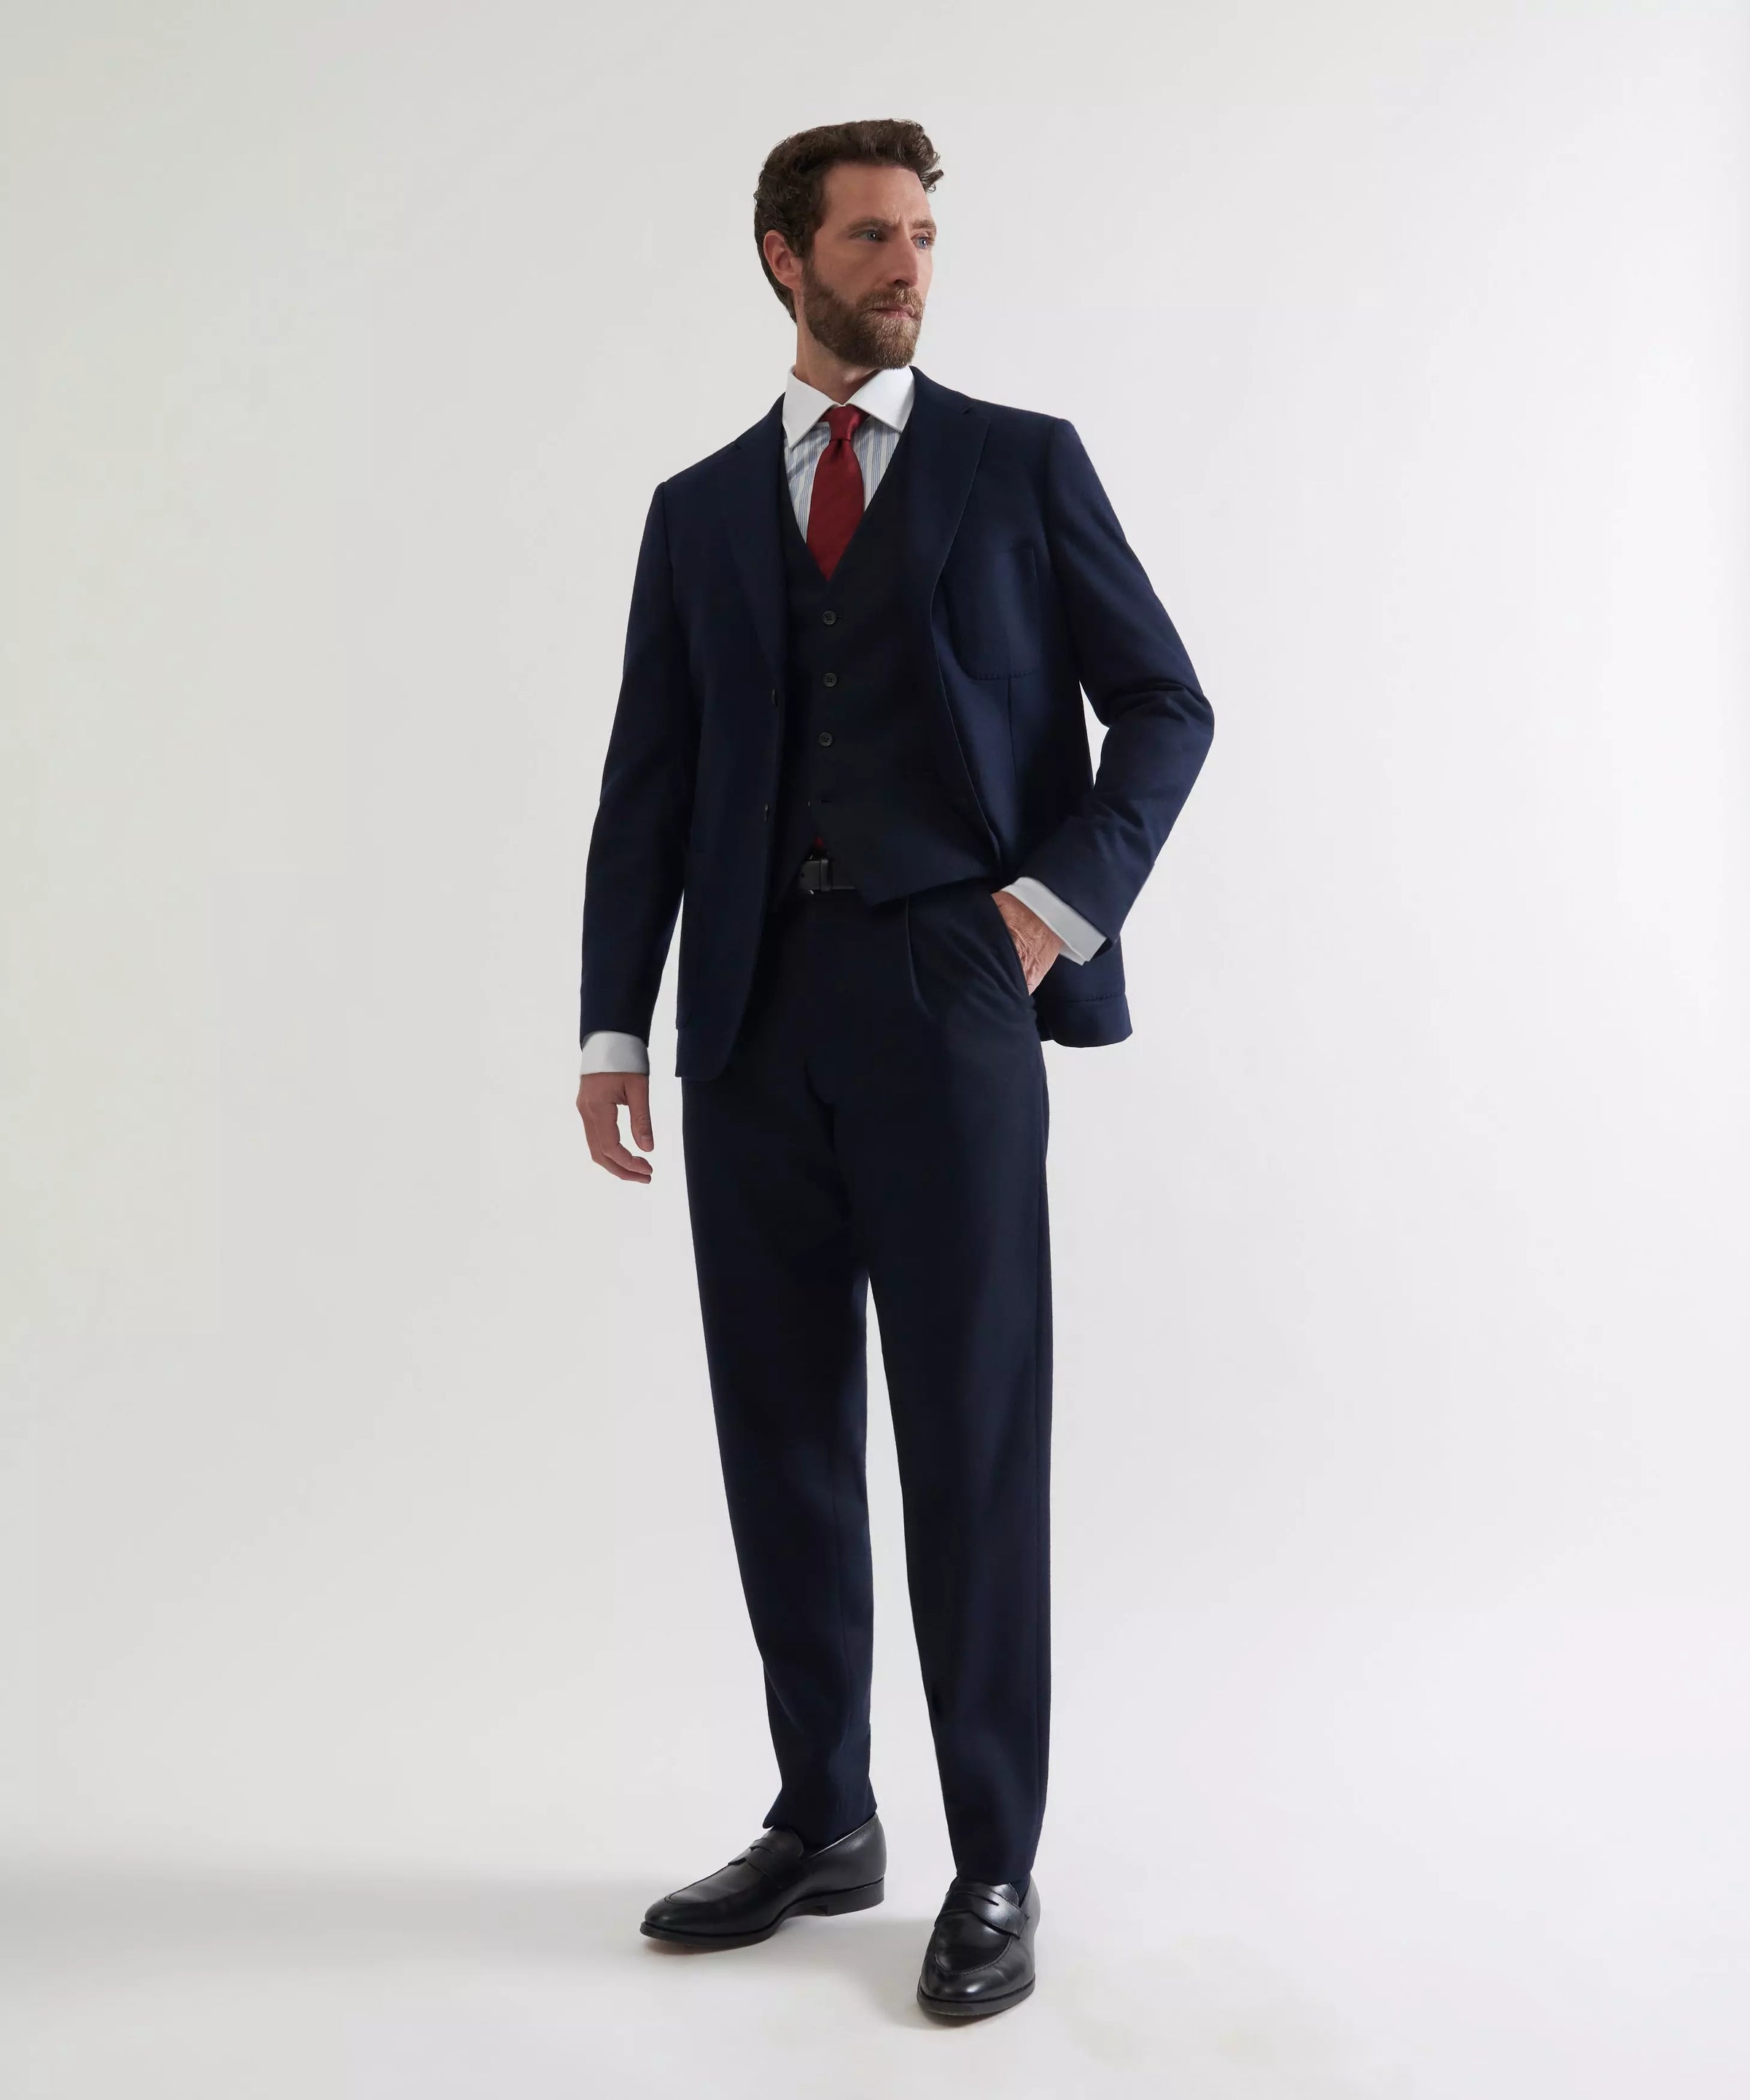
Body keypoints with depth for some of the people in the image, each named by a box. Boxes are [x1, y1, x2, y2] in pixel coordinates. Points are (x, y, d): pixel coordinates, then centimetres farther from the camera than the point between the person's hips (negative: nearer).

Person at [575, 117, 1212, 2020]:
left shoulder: (1023, 464, 8)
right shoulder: (699, 509, 15)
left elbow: (1163, 706, 7)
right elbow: (648, 782, 11)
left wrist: (1061, 899, -8)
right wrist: (614, 1028, 4)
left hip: (949, 998, -3)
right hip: (755, 1015, 4)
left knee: (971, 1434, -1)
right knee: (781, 1429, 8)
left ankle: (994, 1866, 11)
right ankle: (822, 1822, 23)